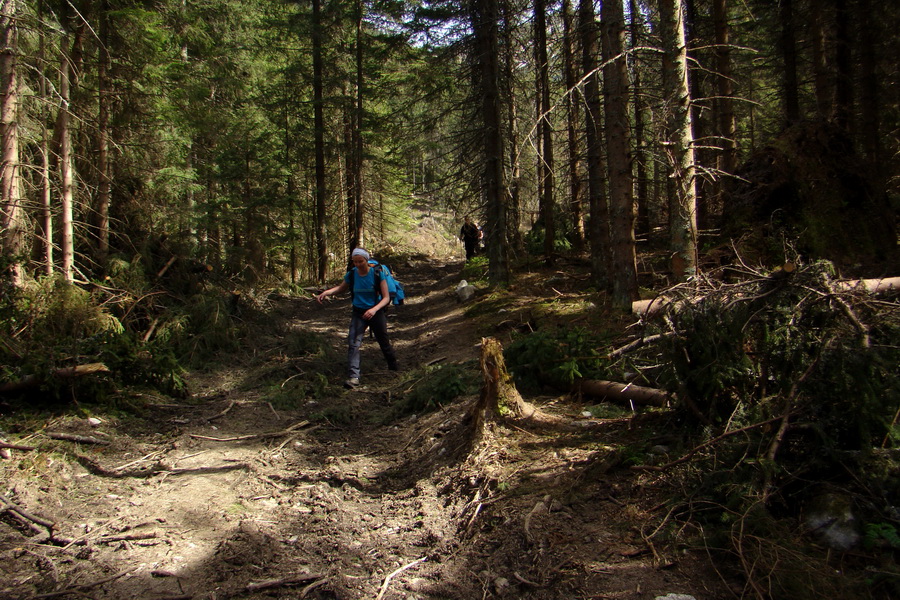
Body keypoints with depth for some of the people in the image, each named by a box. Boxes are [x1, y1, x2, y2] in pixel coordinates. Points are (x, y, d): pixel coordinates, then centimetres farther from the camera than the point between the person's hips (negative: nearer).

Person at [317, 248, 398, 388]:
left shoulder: (377, 273, -14)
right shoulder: (352, 274, -5)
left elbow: (386, 298, -13)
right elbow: (341, 288, 15)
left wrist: (374, 310, -30)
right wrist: (326, 292, -3)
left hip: (376, 312, -2)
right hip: (358, 313, 2)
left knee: (383, 342, 13)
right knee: (353, 343, -16)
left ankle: (393, 368, 38)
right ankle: (353, 377, -19)